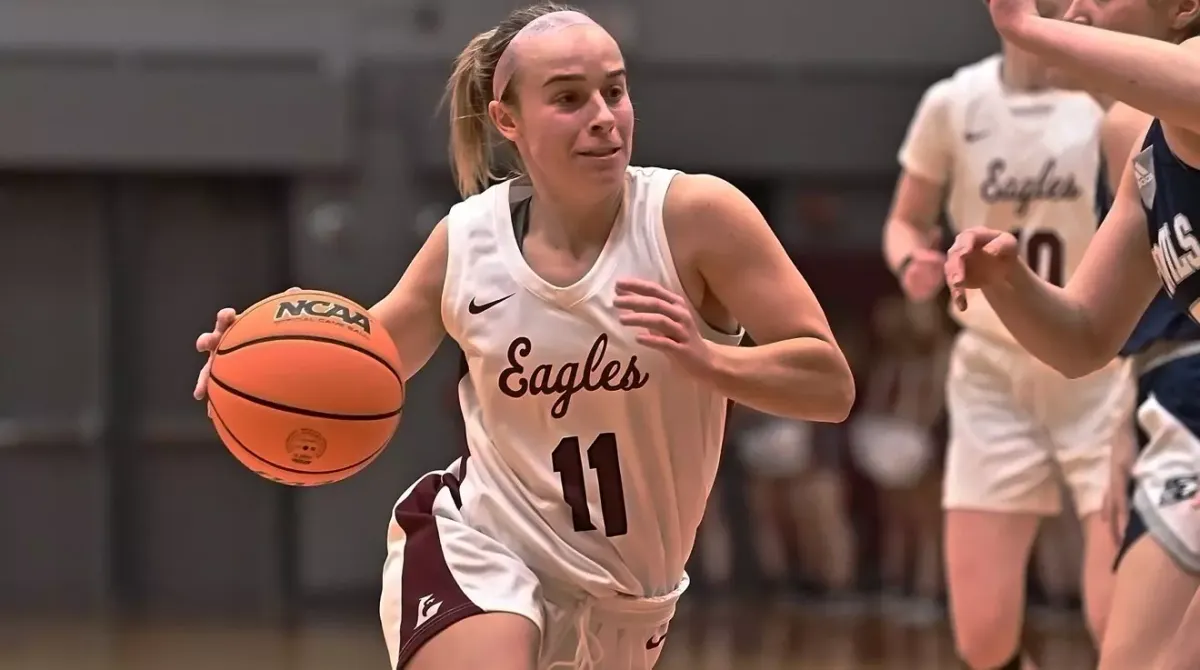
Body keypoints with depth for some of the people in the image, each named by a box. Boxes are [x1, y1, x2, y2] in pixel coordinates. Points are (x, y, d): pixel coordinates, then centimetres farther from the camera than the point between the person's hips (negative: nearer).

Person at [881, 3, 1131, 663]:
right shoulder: (954, 103, 0)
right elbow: (906, 222, 14)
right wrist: (913, 261, -8)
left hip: (1106, 379, -3)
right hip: (992, 380, 3)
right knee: (983, 639, -2)